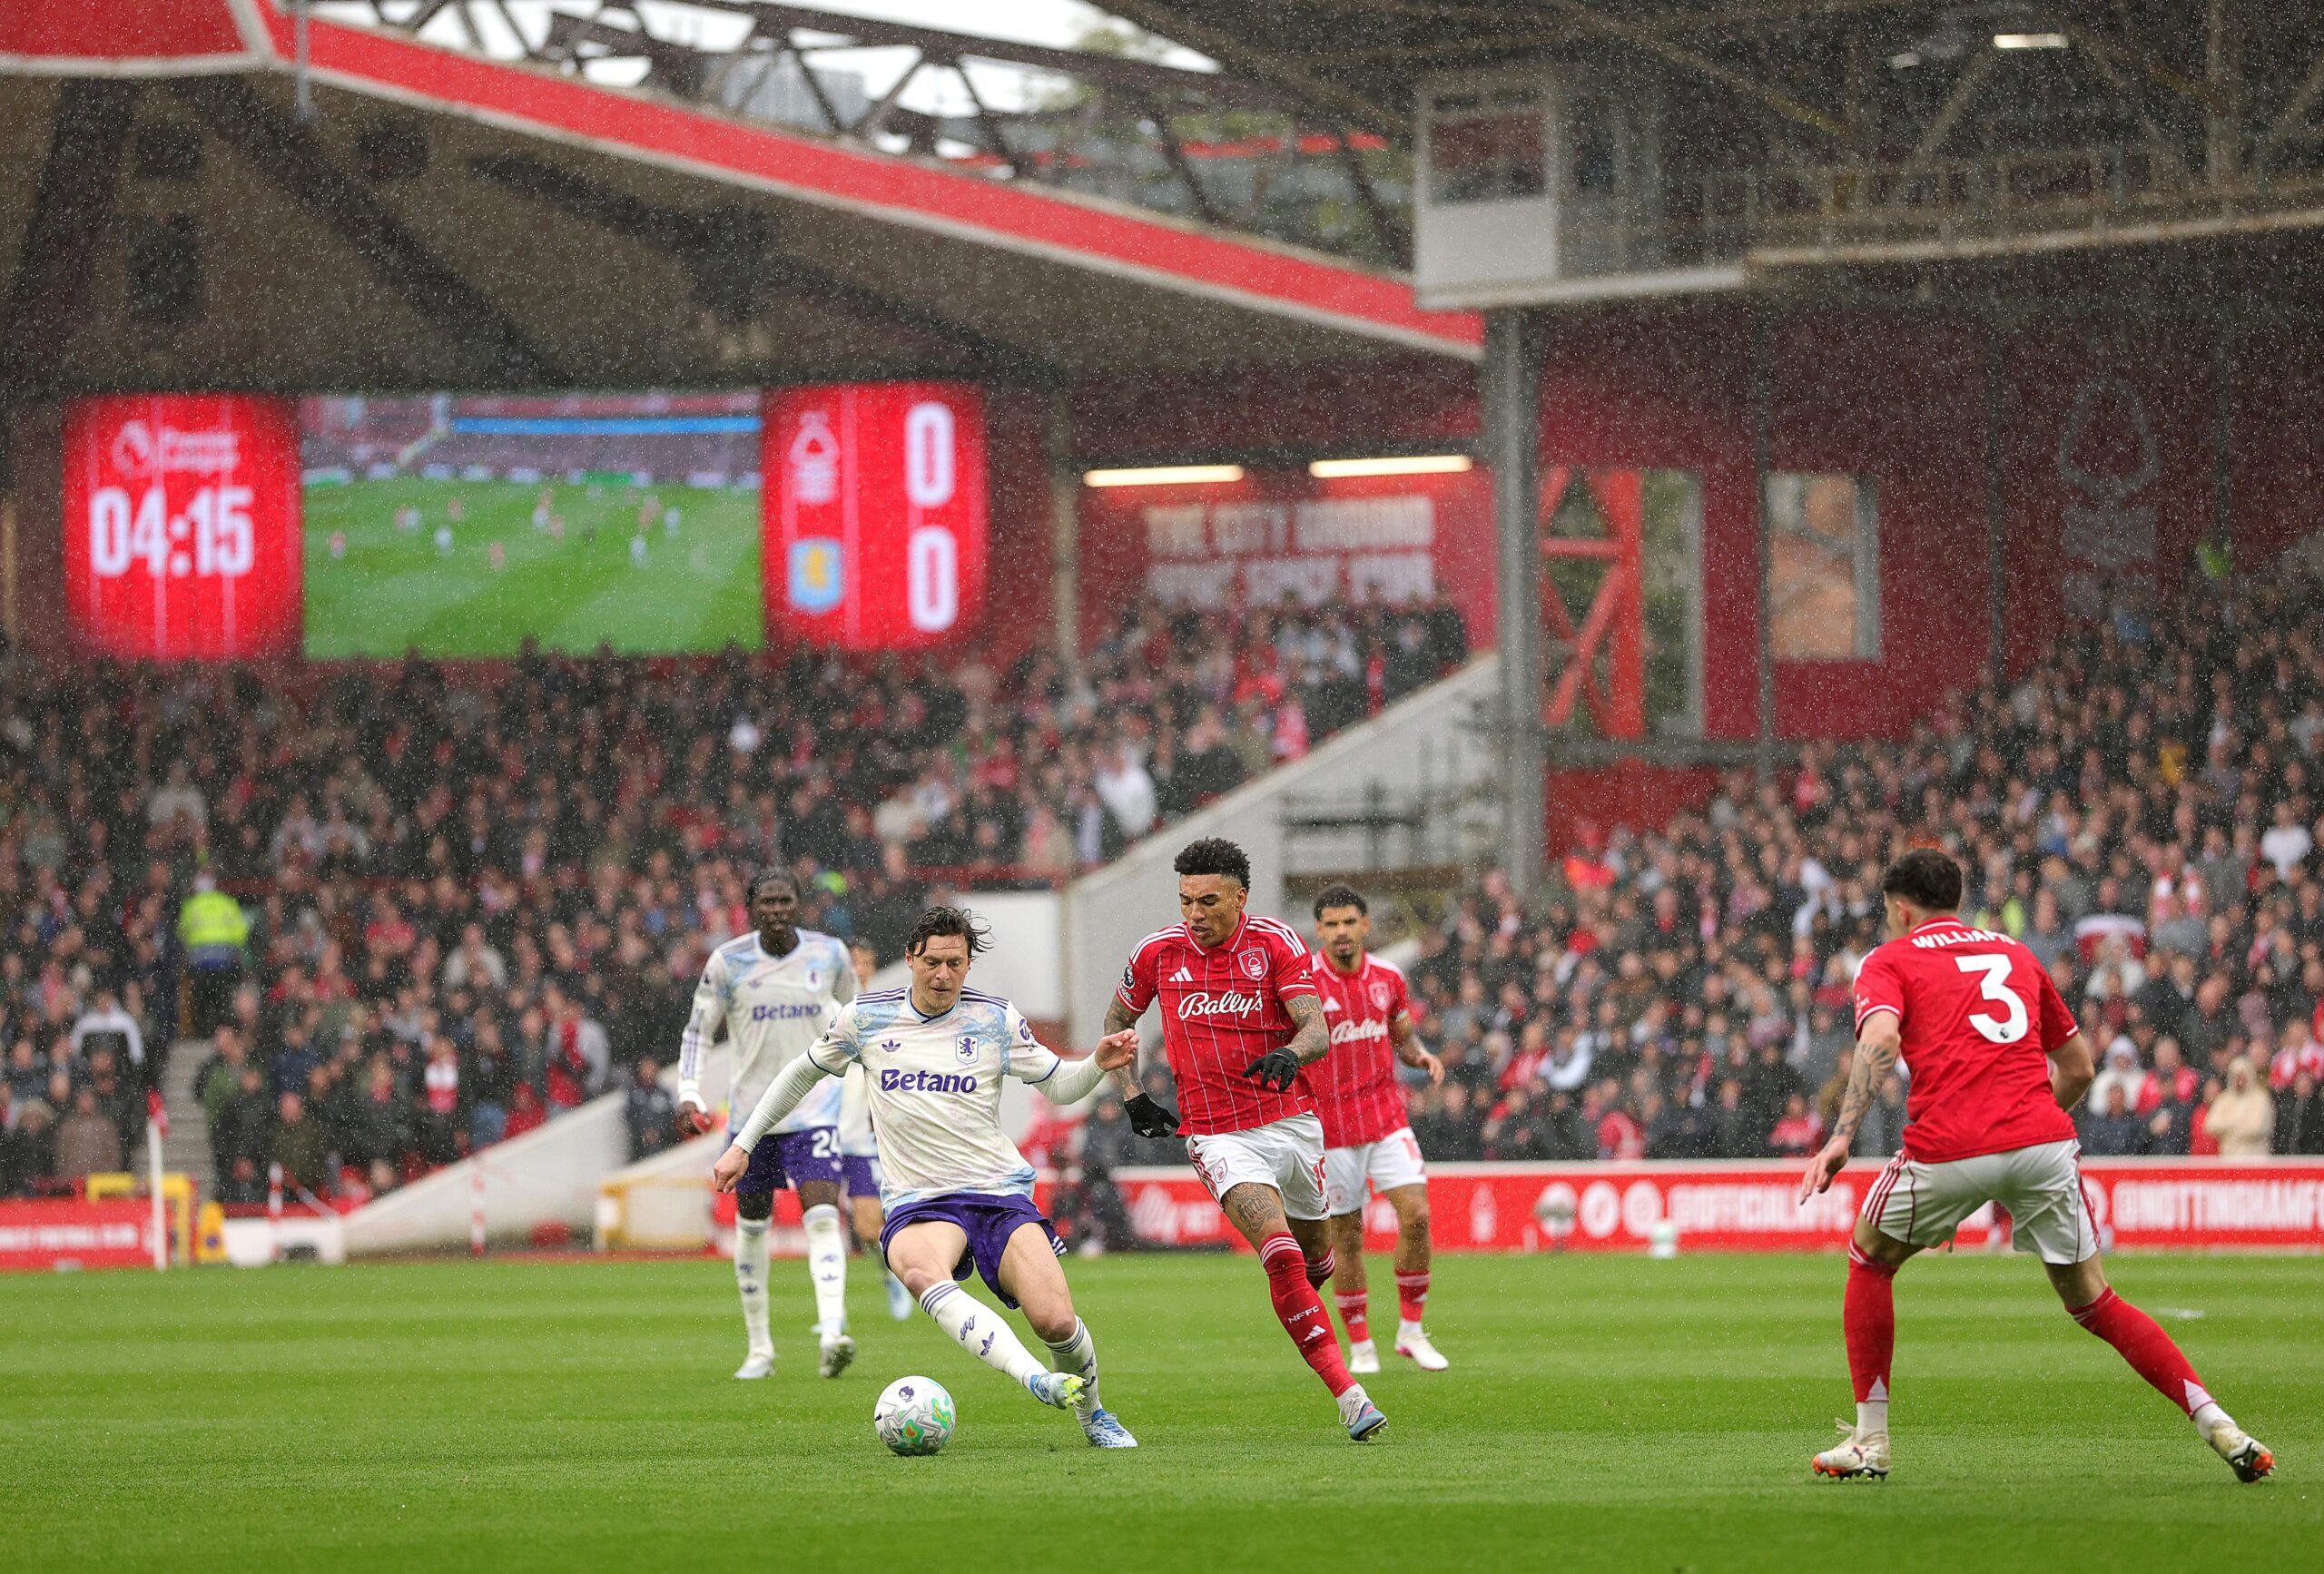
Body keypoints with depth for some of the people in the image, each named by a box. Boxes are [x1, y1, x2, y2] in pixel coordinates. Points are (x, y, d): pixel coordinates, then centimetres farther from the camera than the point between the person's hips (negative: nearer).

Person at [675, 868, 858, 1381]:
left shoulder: (828, 953, -2)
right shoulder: (727, 963, -5)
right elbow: (697, 1031, 2)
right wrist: (688, 1094, -12)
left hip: (814, 1109, -1)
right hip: (753, 1108, 1)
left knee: (822, 1216, -18)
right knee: (751, 1227, 9)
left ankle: (832, 1336, -29)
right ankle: (759, 1348, 23)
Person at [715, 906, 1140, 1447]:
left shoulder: (995, 1018, 6)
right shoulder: (867, 1017, 8)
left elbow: (1058, 1085, 13)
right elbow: (802, 1074, 22)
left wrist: (1099, 1063, -9)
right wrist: (742, 1145, 23)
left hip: (1000, 1192, 1)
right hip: (918, 1201, 0)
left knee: (1056, 1322, -19)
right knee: (920, 1271, -39)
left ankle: (1092, 1413, 14)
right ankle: (1036, 1380, -55)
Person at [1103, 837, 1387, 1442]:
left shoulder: (1276, 942, -5)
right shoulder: (1158, 953, -1)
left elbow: (1317, 1030, -13)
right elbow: (1117, 1022, 18)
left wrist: (1289, 1055, -35)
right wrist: (1132, 1096, 8)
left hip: (1292, 1120, 2)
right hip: (1219, 1136, -2)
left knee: (1315, 1254, 17)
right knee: (1280, 1251, -22)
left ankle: (1300, 1307, 56)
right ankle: (1346, 1393, -25)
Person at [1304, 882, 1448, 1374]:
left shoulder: (1387, 978, 4)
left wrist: (1422, 1056, -4)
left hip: (1387, 1117, 3)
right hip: (1329, 1126, -3)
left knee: (1416, 1214, -11)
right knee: (1346, 1237, 0)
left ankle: (1411, 1331, 3)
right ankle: (1360, 1346, 13)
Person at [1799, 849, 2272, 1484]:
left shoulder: (1889, 962, 12)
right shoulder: (2014, 954, 26)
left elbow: (1879, 1038, -10)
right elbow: (2079, 1067, 27)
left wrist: (1842, 1136, -17)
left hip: (1947, 1147, -3)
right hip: (2043, 1140, 3)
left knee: (1871, 1259, 23)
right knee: (2093, 1302, 13)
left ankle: (1870, 1440, 20)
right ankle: (2218, 1426, 0)